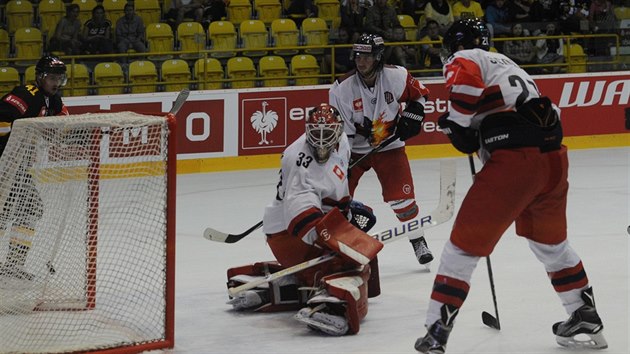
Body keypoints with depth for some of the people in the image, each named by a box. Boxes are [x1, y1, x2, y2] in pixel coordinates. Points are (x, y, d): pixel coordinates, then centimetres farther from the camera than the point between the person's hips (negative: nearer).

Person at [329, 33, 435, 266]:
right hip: (354, 149, 0)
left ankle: (418, 242, 10)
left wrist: (411, 119, -7)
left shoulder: (396, 77, -16)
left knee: (401, 196, -9)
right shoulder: (342, 88, -19)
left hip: (389, 145, 0)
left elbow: (419, 93, 5)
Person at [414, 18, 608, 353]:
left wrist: (459, 125, -3)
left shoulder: (464, 59, 8)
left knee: (464, 246, 1)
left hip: (513, 161, -7)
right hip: (554, 159, 7)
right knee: (551, 241, 28)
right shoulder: (507, 64, 31)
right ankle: (586, 319, 35)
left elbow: (466, 83, -16)